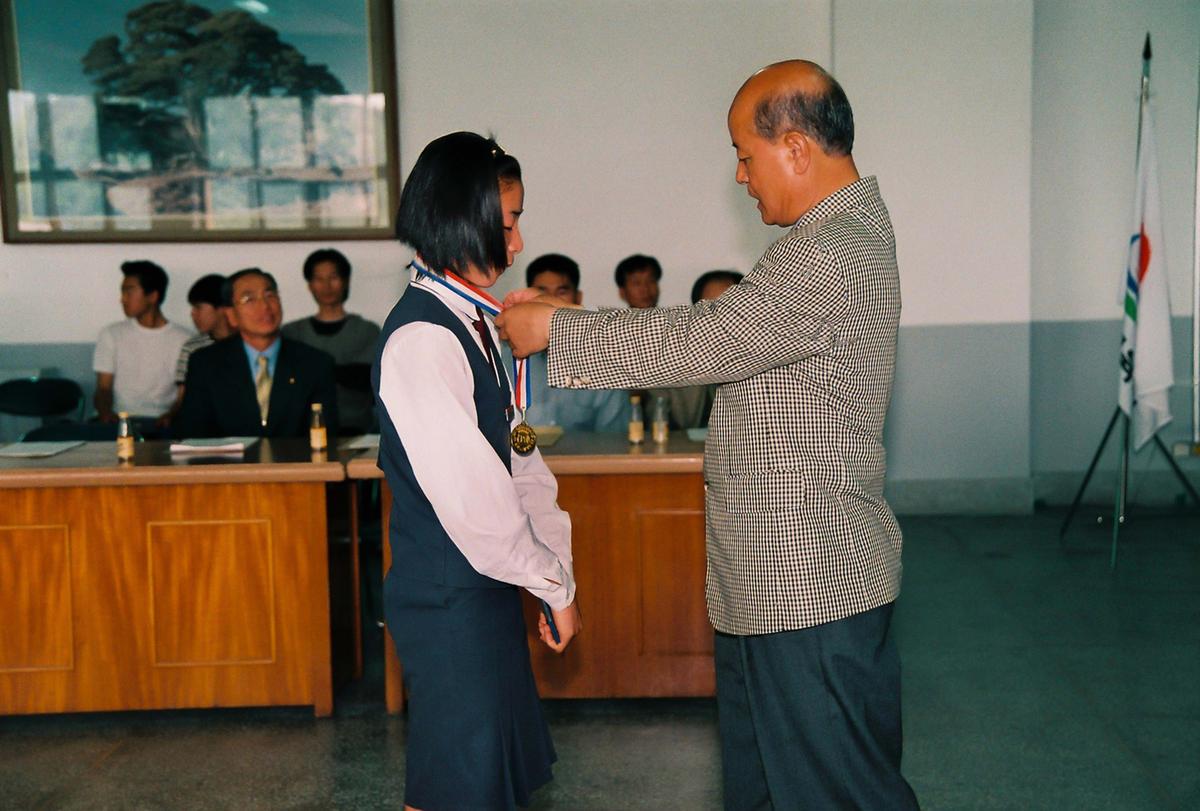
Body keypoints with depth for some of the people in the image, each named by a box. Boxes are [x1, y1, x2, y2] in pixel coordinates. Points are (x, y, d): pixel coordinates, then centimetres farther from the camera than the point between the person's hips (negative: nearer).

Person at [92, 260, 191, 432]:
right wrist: (105, 411, -16)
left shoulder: (183, 339, 7)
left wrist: (172, 414, -21)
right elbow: (103, 388, 7)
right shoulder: (111, 335, 14)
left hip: (162, 422, -2)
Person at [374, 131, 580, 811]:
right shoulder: (422, 340, -22)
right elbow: (472, 499, -24)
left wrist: (557, 569, 3)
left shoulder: (470, 321, 9)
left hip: (486, 587, 9)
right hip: (448, 600, -9)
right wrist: (556, 584, -12)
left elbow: (517, 456, 9)